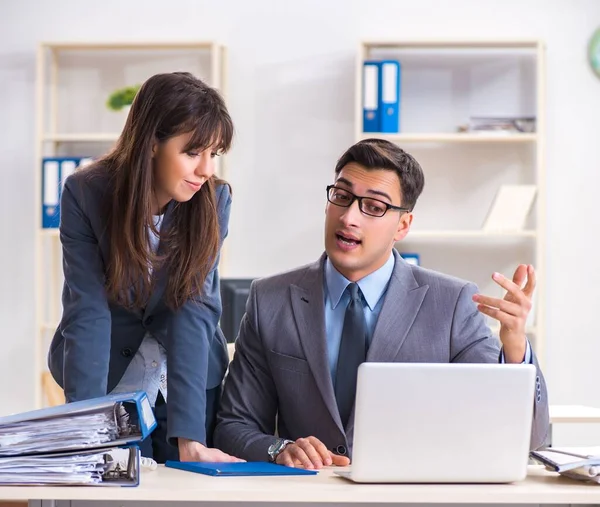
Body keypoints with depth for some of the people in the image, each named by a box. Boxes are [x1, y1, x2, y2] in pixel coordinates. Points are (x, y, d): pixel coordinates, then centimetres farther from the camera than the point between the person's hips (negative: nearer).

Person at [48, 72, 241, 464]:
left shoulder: (214, 200, -15)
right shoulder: (85, 194, -18)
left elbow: (195, 310, -22)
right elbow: (88, 314, -23)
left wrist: (189, 439, -31)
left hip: (191, 380, 1)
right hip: (110, 379, -1)